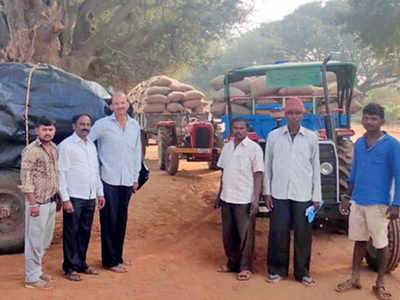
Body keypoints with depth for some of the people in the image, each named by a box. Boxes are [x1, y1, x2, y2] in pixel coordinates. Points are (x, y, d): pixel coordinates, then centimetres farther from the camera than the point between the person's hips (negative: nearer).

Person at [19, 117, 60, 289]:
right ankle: (32, 278, 11)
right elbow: (26, 180, -16)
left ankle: (37, 271, 30)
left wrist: (58, 198, 16)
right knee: (35, 241, 1)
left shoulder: (54, 148, 10)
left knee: (45, 240, 16)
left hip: (51, 202, 8)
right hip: (38, 202, -8)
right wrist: (33, 204, -18)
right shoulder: (30, 151, -13)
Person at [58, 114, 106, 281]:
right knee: (71, 233, 1)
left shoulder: (91, 145, 15)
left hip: (90, 197, 6)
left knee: (85, 232, 12)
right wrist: (65, 199, -14)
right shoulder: (66, 145, -6)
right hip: (74, 198, -6)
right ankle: (70, 268, 10)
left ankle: (81, 264, 24)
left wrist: (100, 192, 16)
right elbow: (61, 173, -10)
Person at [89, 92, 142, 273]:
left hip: (127, 181, 5)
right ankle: (110, 261, 9)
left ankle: (118, 256, 26)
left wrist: (135, 176, 16)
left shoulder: (135, 126, 10)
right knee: (109, 221, 0)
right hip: (109, 180, -5)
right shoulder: (103, 124, -5)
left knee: (121, 220, 13)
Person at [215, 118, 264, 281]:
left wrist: (256, 200, -16)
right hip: (227, 198, 6)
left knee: (245, 235, 0)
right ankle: (232, 263, 27)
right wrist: (219, 195, 17)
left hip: (245, 200, -6)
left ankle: (245, 267, 10)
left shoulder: (254, 148, -7)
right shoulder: (227, 147, 11)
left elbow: (258, 175, -10)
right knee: (228, 234, 13)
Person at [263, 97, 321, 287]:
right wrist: (266, 192, 3)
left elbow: (316, 168, 6)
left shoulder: (311, 138, 4)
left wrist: (316, 196, 3)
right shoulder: (273, 136, 4)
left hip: (303, 194, 0)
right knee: (278, 233, 4)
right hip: (279, 193, 0)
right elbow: (267, 166, 7)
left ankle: (302, 272, 18)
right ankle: (277, 270, 18)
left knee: (303, 234, 4)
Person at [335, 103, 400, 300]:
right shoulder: (358, 144, 8)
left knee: (380, 244, 6)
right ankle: (355, 280, 25)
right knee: (359, 240, 14)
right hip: (357, 202, 5)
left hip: (378, 204, -5)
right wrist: (347, 197, 17)